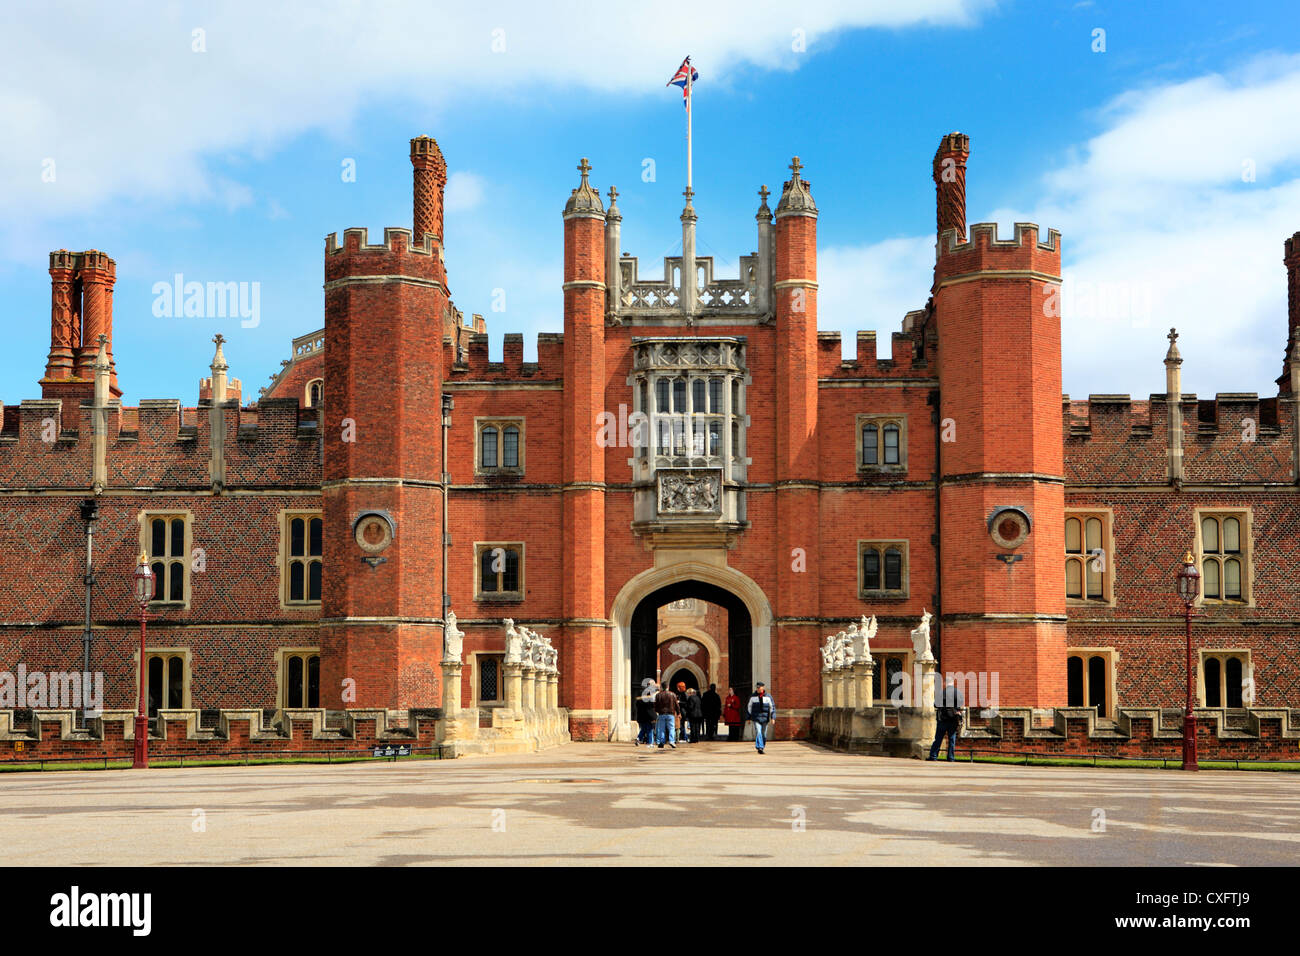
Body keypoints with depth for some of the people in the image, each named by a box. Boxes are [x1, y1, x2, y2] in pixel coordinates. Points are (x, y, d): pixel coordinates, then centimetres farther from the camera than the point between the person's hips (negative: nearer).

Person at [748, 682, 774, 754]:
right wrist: (749, 718, 11)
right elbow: (749, 707, 12)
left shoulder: (768, 696, 0)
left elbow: (772, 707, 2)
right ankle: (759, 748, -20)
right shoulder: (753, 696, 3)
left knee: (764, 734, 7)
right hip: (756, 718, -1)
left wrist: (772, 717, -7)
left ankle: (763, 747, 23)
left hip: (765, 718, 1)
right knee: (758, 732, -15)